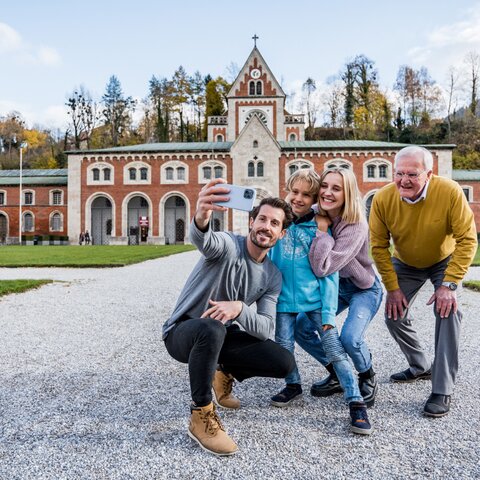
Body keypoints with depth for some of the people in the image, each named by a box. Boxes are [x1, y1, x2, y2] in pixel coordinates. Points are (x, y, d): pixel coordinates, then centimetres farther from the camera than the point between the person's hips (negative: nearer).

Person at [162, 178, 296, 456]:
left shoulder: (273, 276, -2)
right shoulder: (228, 245, -18)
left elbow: (266, 330, -10)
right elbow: (203, 239, -45)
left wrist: (240, 308, -32)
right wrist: (202, 218, -70)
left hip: (224, 336, 5)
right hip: (183, 331, -5)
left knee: (284, 362, -11)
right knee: (212, 328, -41)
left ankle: (224, 374, 17)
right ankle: (202, 417, -21)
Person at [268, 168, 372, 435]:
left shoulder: (320, 227, -6)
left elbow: (329, 273, -6)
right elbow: (269, 259, 10)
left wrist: (329, 313, -11)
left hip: (315, 298, -3)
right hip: (285, 297, 3)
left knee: (334, 349, -4)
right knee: (284, 345, 8)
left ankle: (356, 403, 3)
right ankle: (293, 386, 33)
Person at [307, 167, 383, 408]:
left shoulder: (356, 227, -30)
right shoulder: (317, 217, -10)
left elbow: (322, 267, -37)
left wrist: (322, 231, -29)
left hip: (363, 289, -6)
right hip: (334, 286, 6)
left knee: (350, 338, -25)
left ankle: (368, 377, 11)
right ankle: (337, 374, 17)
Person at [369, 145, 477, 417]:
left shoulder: (450, 192, -32)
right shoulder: (383, 199, -25)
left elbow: (467, 240, -25)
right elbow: (379, 246, -14)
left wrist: (449, 284, -29)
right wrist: (393, 288, -13)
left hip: (445, 261, -3)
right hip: (405, 264, 3)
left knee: (447, 311, -22)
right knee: (394, 314, 1)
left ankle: (443, 391, -11)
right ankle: (420, 367, 28)